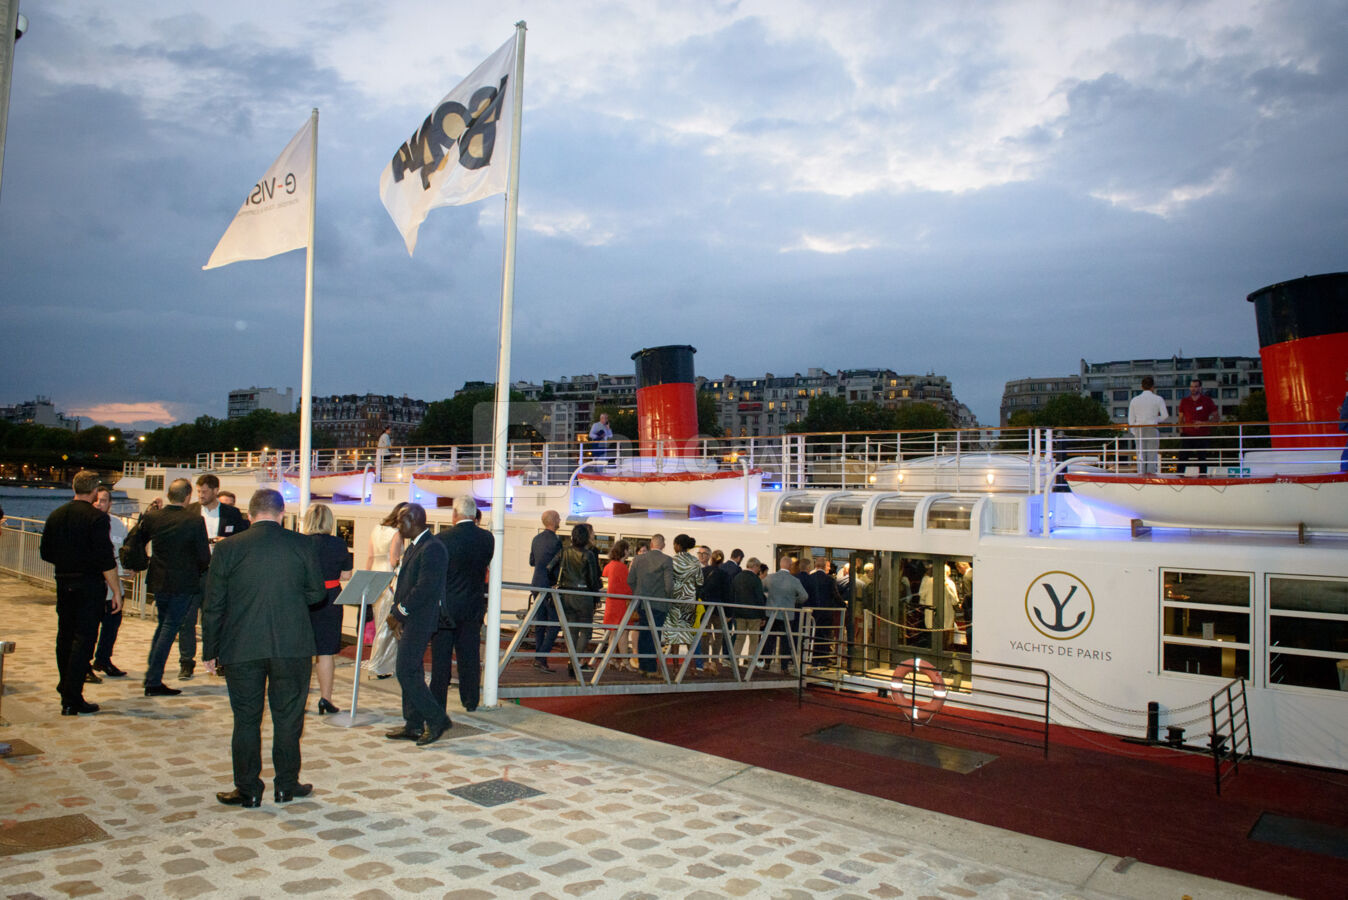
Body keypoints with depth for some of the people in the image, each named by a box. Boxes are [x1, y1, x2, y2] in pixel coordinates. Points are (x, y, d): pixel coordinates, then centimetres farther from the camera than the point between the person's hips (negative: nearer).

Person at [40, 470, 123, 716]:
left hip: (63, 583, 6)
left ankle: (66, 689, 31)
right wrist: (116, 591, -12)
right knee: (84, 639, -3)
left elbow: (46, 553, 12)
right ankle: (72, 700, -4)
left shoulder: (56, 515, 6)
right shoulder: (97, 517, -14)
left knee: (65, 637, 18)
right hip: (90, 585, -6)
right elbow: (106, 560, -17)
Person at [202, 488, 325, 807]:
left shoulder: (227, 548, -4)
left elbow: (212, 605, 0)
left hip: (241, 649, 0)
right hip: (292, 647, 0)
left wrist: (210, 651, 9)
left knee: (246, 720, 11)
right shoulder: (304, 545, -4)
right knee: (288, 717, 11)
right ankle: (286, 785, 21)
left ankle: (248, 790, 19)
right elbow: (317, 593, 3)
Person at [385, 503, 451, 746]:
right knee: (411, 673, 13)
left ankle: (437, 719, 1)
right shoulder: (413, 547, 16)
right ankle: (414, 725, 21)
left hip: (419, 622, -10)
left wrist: (398, 612, -15)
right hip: (408, 621, 10)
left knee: (407, 673, -9)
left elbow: (425, 589, -23)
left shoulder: (432, 549, -18)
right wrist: (396, 612, 8)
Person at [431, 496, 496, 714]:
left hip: (445, 606, -3)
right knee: (470, 655, 12)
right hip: (474, 606, 3)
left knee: (441, 657, 7)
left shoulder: (442, 538, -15)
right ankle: (471, 700, 19)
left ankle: (438, 702, 12)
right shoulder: (487, 538, -5)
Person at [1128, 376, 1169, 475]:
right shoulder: (1158, 399, -2)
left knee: (1140, 453, 6)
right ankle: (1151, 471, -5)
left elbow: (1131, 419, 5)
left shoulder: (1135, 400, 5)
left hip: (1139, 429, 2)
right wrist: (1156, 419, 14)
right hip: (1152, 429, -2)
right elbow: (1165, 415, -4)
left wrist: (1134, 432, 12)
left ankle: (1141, 472, 2)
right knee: (1152, 453, 1)